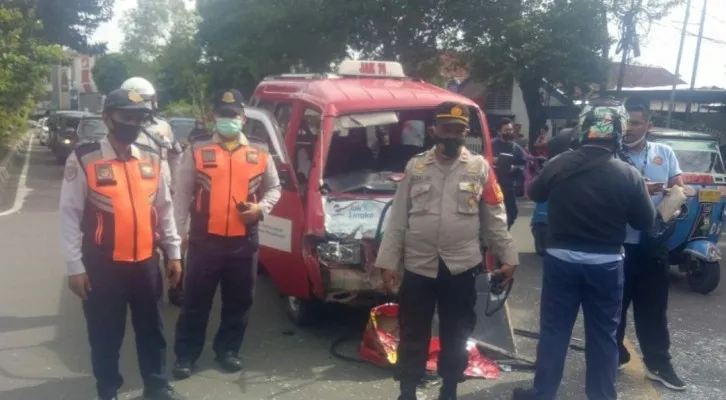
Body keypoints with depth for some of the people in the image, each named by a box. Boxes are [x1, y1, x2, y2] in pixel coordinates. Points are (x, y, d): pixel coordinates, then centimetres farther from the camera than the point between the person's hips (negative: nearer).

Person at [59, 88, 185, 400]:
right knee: (105, 334, 11)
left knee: (151, 328, 16)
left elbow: (164, 209, 10)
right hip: (103, 265, -4)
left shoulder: (151, 160, 5)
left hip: (146, 262, 4)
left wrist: (173, 252, 9)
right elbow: (70, 215, -8)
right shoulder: (83, 160, -9)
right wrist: (75, 266, -9)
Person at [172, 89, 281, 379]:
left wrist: (262, 207, -5)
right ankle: (185, 356, 21)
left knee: (239, 301, 13)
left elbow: (274, 187, 15)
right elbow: (182, 195, 3)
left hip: (244, 241, 2)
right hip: (204, 241, -2)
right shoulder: (196, 151, 2)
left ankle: (227, 350, 31)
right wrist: (177, 233, -2)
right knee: (196, 302, 7)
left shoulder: (260, 153, 6)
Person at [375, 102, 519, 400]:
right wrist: (388, 261, -1)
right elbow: (398, 219, 2)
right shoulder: (415, 167, 2)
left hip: (462, 267, 0)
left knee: (456, 334, 13)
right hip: (418, 266, 0)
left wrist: (508, 257, 0)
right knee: (413, 333, 11)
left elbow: (495, 219, 4)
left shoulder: (480, 168, 1)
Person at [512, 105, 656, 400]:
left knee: (553, 329, 11)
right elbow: (646, 221, -1)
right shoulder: (628, 175, -11)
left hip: (562, 259, 1)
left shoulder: (558, 165, -7)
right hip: (606, 263, -1)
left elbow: (535, 194, 12)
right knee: (603, 333, 13)